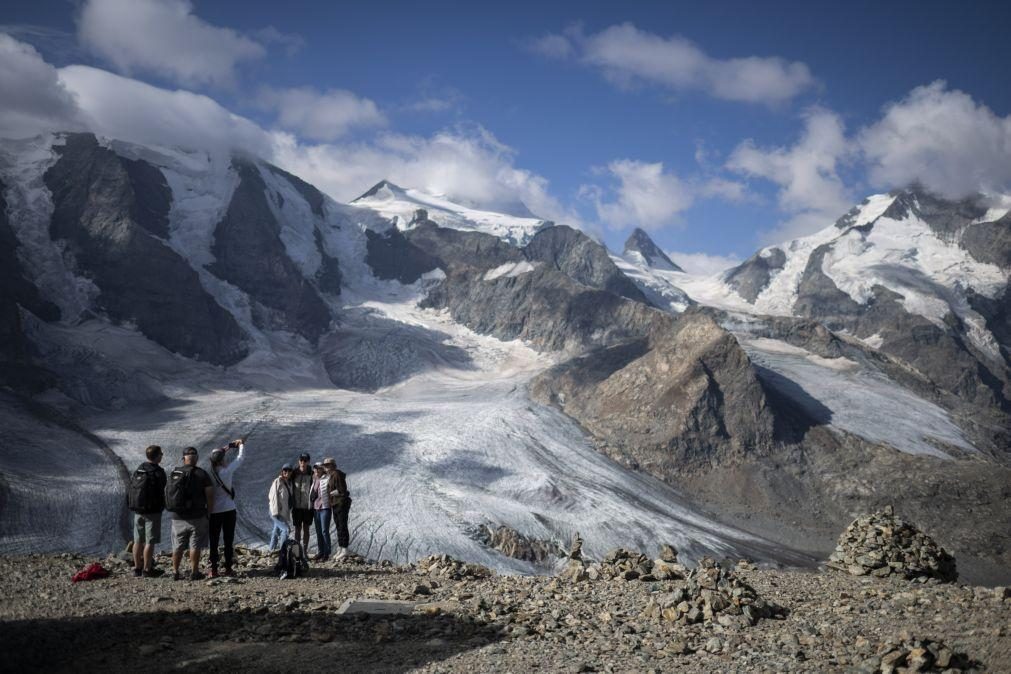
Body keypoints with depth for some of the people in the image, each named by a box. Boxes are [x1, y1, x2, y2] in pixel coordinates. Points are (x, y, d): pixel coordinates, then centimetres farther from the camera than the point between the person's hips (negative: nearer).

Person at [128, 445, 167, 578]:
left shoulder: (138, 470, 8)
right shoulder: (158, 472, -13)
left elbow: (131, 489, 9)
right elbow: (161, 491, -11)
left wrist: (135, 506, 16)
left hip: (138, 510, 7)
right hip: (152, 511, -7)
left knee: (138, 541, 12)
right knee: (150, 542, -2)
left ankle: (137, 568, 18)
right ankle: (147, 570, 0)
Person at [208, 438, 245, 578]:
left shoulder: (209, 471, -7)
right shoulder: (227, 471, -13)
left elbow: (216, 454, 11)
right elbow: (240, 457, 0)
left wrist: (230, 445, 15)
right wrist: (241, 445, 18)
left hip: (213, 511, 2)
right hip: (228, 510, -2)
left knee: (214, 541, 6)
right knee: (228, 540, 6)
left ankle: (213, 570, 4)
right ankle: (228, 569, 9)